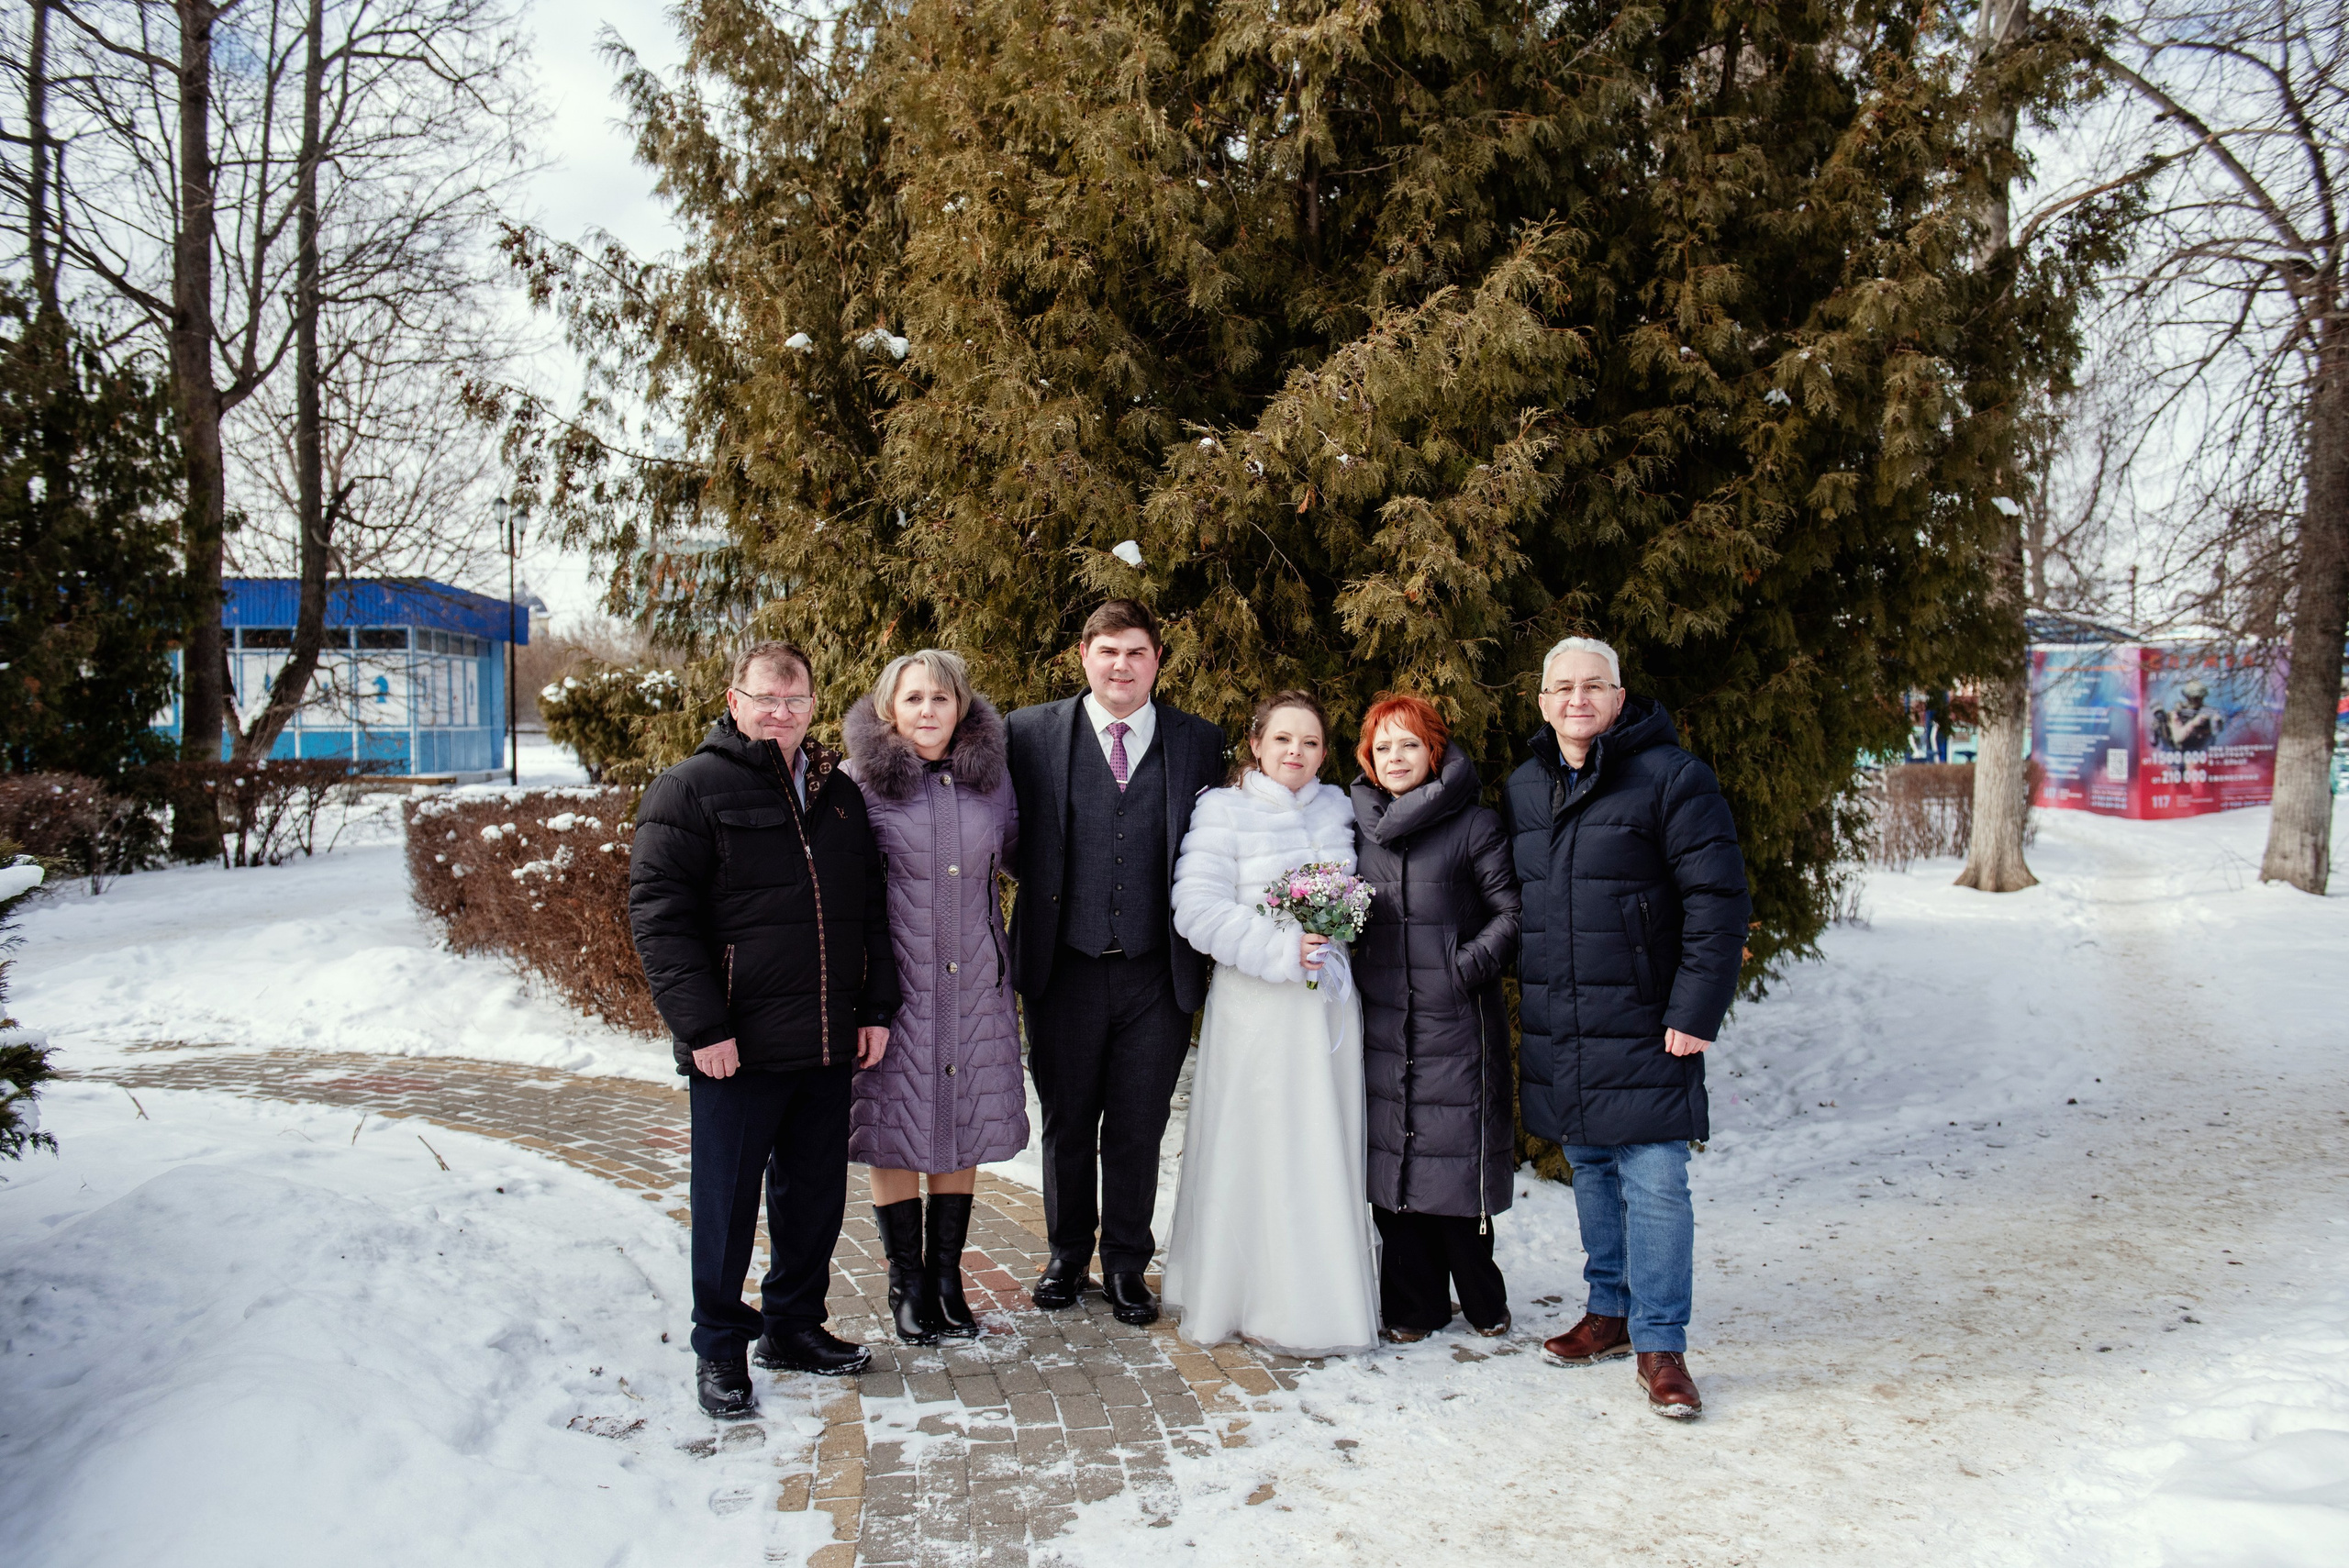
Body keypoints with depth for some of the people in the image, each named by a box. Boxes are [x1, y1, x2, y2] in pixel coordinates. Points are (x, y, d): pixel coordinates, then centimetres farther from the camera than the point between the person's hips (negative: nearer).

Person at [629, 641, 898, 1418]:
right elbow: (658, 914, -11)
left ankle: (795, 1325, 32)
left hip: (829, 1046, 5)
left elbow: (870, 907, 18)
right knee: (728, 1201, 6)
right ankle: (719, 1349, 21)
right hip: (737, 1049, -5)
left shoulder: (838, 792, 13)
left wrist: (876, 1006, 9)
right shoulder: (691, 789, -5)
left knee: (816, 1194, 14)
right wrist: (702, 1025, -16)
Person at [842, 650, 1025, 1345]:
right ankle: (907, 1283, 21)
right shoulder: (859, 782, -6)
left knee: (964, 1130, 9)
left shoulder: (992, 777, 3)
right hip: (892, 983, -3)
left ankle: (947, 1276, 24)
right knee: (893, 1133, 5)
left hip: (975, 982, 3)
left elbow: (1011, 849, 20)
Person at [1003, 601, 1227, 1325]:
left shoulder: (1200, 742, 3)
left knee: (1138, 1129, 9)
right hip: (1064, 968, 0)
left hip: (1157, 972, 0)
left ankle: (1126, 1265, 27)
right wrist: (1043, 891, -1)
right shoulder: (1031, 732, 1)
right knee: (1067, 1124, 14)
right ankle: (1067, 1257, 32)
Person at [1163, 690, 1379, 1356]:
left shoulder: (1338, 809, 12)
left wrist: (1333, 941, 2)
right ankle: (1249, 1299, 12)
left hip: (1328, 1003, 4)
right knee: (1252, 1151, -1)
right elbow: (1197, 909, -11)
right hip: (1254, 1008, -4)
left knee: (1325, 1150, 7)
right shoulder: (1223, 810, -2)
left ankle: (1323, 1301, 19)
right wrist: (1279, 950, -15)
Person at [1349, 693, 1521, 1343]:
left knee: (1456, 1159, 0)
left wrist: (1469, 966, -14)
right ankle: (1413, 1303, 20)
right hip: (1380, 1023, 4)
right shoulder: (1359, 825, 12)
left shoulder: (1474, 824, -2)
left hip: (1457, 1022, -4)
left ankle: (1481, 1299, 21)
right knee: (1390, 1161, 6)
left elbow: (1513, 911, -4)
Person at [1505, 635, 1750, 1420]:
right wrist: (1518, 1009, 14)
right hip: (1556, 1031, 6)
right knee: (1591, 1172, 16)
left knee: (1655, 1181, -5)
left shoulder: (1672, 778, -8)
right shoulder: (1523, 788, 11)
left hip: (1643, 1026, -5)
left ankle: (1659, 1344, 6)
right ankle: (1610, 1310, 30)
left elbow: (1719, 902, -10)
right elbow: (1509, 904, 19)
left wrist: (1696, 1011, -15)